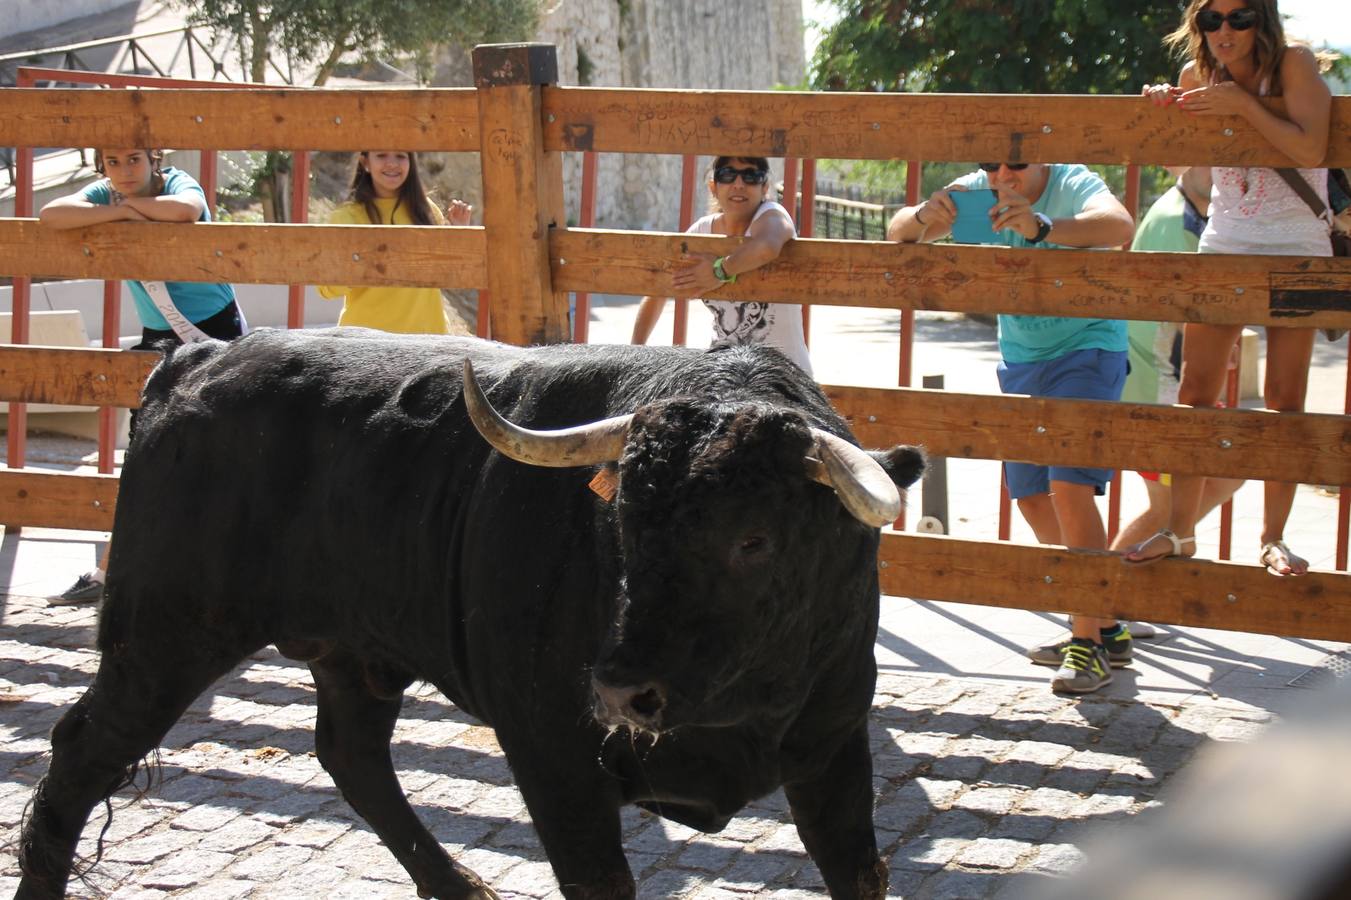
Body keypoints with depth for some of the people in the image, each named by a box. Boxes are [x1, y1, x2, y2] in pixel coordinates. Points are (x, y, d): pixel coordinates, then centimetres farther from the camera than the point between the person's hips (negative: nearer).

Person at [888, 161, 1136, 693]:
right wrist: (924, 217, -34)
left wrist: (1041, 227, -58)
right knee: (1030, 495, 9)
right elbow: (896, 233, -9)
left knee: (1070, 486, -20)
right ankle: (1099, 624, 25)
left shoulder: (1073, 185, -20)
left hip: (1086, 353, -6)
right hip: (1019, 359, 7)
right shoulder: (977, 192, -5)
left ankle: (1089, 645, -16)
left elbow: (1119, 225, -41)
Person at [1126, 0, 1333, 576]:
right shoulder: (1199, 74, 3)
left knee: (1285, 399, -2)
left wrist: (1243, 103, -24)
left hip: (1296, 249, -4)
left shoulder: (1293, 64, -10)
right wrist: (1162, 103, -1)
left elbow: (1311, 149, -22)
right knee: (1195, 391, 1)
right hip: (1223, 245, 4)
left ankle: (1273, 539, 6)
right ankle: (1180, 532, 9)